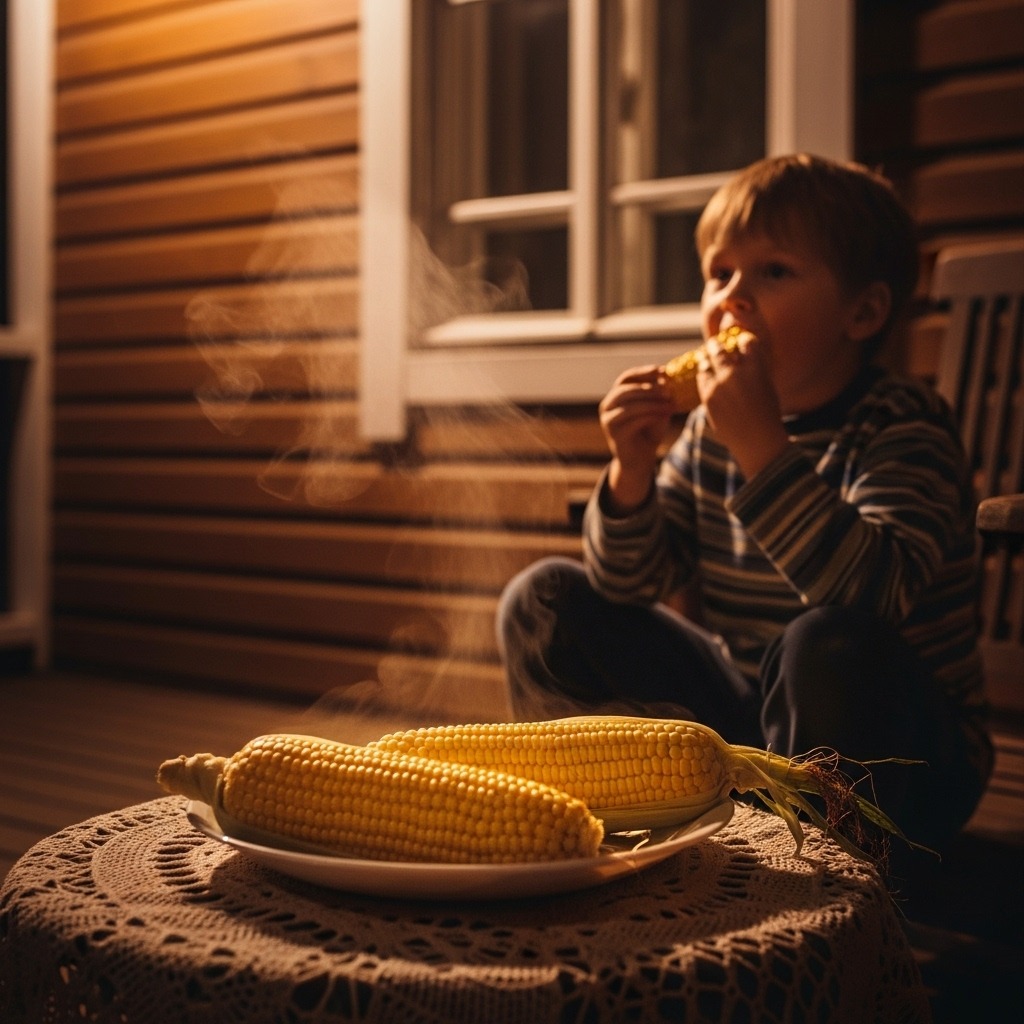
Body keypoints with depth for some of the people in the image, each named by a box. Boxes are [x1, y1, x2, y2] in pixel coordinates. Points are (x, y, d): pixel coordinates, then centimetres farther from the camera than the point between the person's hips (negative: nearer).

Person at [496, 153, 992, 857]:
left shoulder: (905, 429, -16)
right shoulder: (712, 428, 2)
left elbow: (872, 593, -34)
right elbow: (629, 586, 2)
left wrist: (764, 445, -38)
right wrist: (632, 473, -16)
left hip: (902, 757, -5)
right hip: (745, 714, 6)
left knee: (833, 648, -40)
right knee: (544, 601, 3)